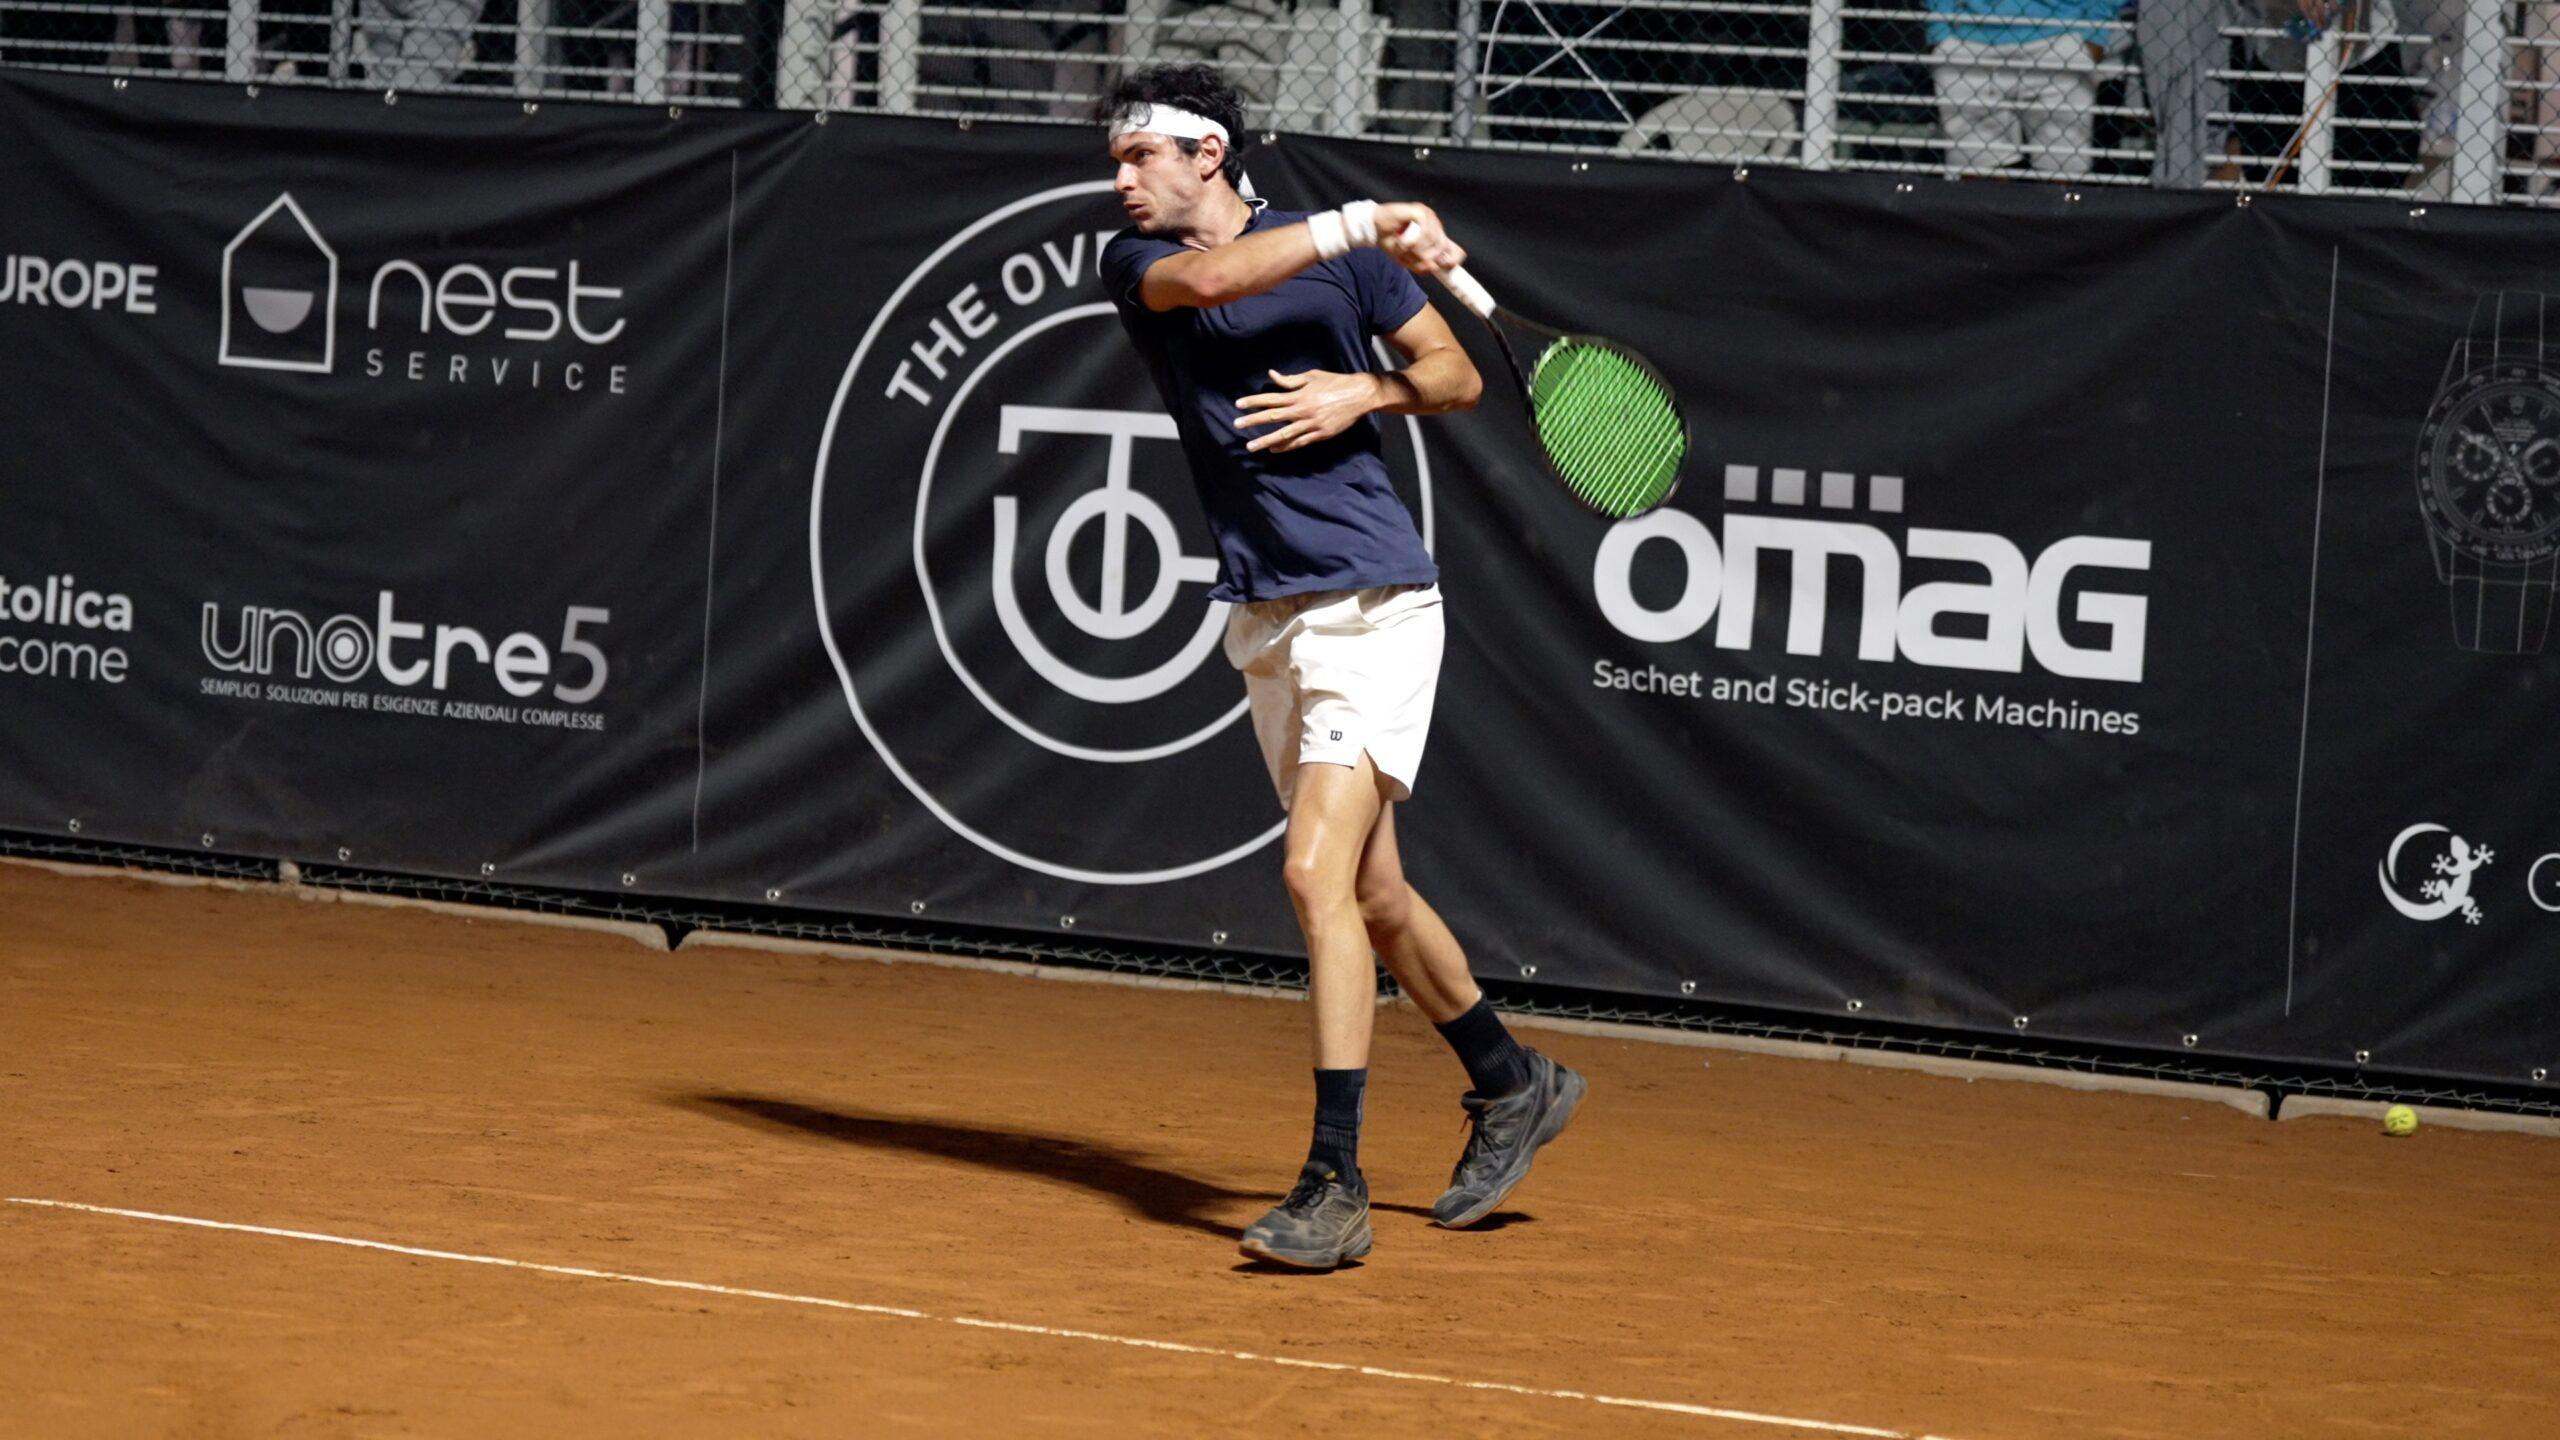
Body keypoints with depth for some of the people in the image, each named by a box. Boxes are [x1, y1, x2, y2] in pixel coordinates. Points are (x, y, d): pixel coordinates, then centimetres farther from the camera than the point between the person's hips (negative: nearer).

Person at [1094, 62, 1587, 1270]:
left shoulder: (1339, 251, 0)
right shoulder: (1136, 262, 5)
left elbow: (1457, 375, 8)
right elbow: (1210, 278, -19)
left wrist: (1368, 390, -11)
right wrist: (1363, 224, -20)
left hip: (1372, 606, -5)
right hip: (1265, 620, 5)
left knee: (1318, 872, -17)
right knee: (1374, 896, 14)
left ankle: (1333, 1184, -16)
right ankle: (1514, 1087, 36)